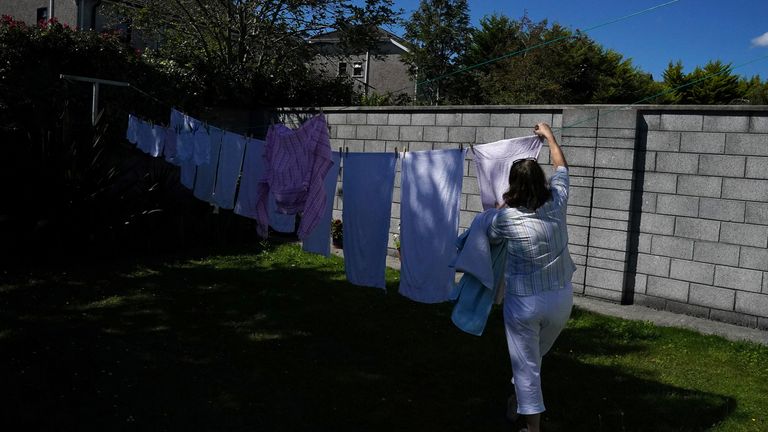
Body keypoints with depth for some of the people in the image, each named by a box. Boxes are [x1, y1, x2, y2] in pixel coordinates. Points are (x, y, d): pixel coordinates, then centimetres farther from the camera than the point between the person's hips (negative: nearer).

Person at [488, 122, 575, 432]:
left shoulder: (507, 216, -15)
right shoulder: (556, 203, -7)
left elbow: (491, 238, 9)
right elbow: (561, 167, 13)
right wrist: (549, 135, 26)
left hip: (524, 302, -4)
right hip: (561, 297, 5)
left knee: (526, 365, 10)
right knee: (535, 356, 25)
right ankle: (518, 401, 45)